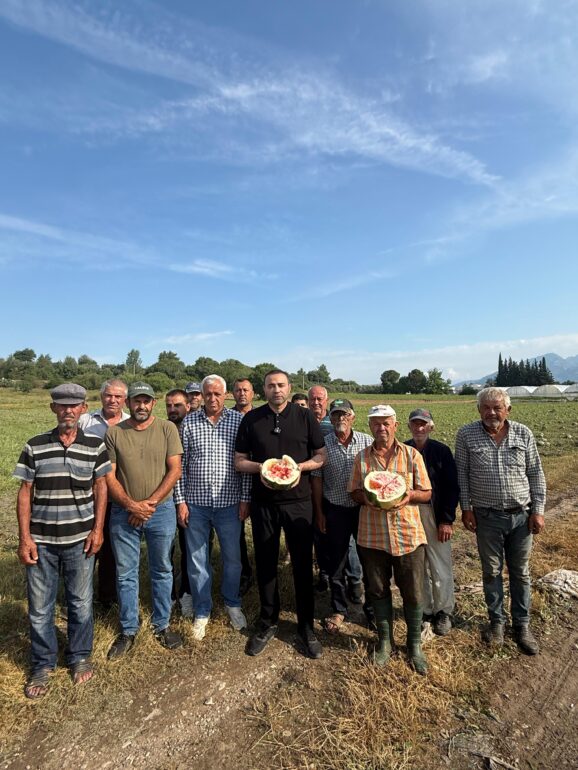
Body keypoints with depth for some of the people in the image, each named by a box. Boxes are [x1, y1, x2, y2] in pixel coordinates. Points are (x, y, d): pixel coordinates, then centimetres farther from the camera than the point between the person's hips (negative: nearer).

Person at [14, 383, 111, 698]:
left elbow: (100, 487, 2)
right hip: (41, 541, 1)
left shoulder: (95, 446, -3)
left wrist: (98, 529, -3)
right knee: (39, 607, 12)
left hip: (80, 539, 0)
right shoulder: (35, 446, -3)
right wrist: (24, 538, -5)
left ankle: (79, 657, 36)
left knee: (81, 602, 12)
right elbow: (25, 493, 0)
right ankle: (42, 664, 35)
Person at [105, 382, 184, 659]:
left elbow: (175, 470, -8)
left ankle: (162, 625, 32)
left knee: (162, 571, 14)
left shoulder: (167, 429, -6)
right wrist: (131, 505, -13)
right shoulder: (113, 433, -3)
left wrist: (150, 504, -14)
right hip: (123, 512, 1)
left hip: (161, 510, 0)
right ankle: (128, 630, 32)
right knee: (125, 574, 13)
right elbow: (108, 476, -4)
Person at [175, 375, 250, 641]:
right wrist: (180, 501, -2)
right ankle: (202, 612, 32)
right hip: (195, 503, 1)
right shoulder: (189, 422, -1)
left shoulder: (239, 421, -3)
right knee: (197, 561, 12)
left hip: (229, 503, 0)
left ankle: (232, 604, 38)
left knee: (232, 557, 14)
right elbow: (181, 464, 1)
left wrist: (245, 499, -4)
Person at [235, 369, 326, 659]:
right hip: (263, 503, 1)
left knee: (303, 564, 8)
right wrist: (259, 467, -16)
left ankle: (306, 629, 27)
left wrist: (302, 466, -16)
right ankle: (267, 623, 34)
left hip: (298, 501, -1)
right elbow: (239, 461, 4)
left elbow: (321, 456, 3)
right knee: (265, 563, 13)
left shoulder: (305, 417, -1)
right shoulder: (251, 419, 1)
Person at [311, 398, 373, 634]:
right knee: (336, 562, 11)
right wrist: (319, 512, 2)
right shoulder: (323, 445, -4)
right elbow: (317, 480, 1)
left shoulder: (367, 441, -5)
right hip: (336, 511, 0)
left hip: (365, 508, 0)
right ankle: (339, 610, 30)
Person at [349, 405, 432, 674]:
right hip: (372, 535, 1)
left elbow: (427, 493, 2)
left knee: (413, 592, 9)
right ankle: (384, 640, 36)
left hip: (408, 534, -1)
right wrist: (366, 497, -14)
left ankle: (414, 644, 32)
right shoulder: (362, 457, 2)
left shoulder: (412, 455, -2)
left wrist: (409, 494, -18)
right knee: (378, 590, 15)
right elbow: (354, 492, 7)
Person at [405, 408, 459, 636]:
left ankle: (444, 613, 28)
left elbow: (452, 487, -5)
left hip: (435, 516, -2)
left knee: (440, 568, 7)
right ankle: (424, 611, 31)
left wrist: (447, 520, -8)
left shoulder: (441, 451, -5)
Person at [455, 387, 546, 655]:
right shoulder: (466, 434, -7)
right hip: (487, 516, -1)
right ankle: (496, 621, 32)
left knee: (520, 573, 15)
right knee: (491, 571, 13)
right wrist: (466, 508, -4)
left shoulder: (523, 433, -3)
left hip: (521, 515, 1)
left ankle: (522, 625, 32)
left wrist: (538, 510, -1)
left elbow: (536, 473, 3)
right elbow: (462, 473, -2)